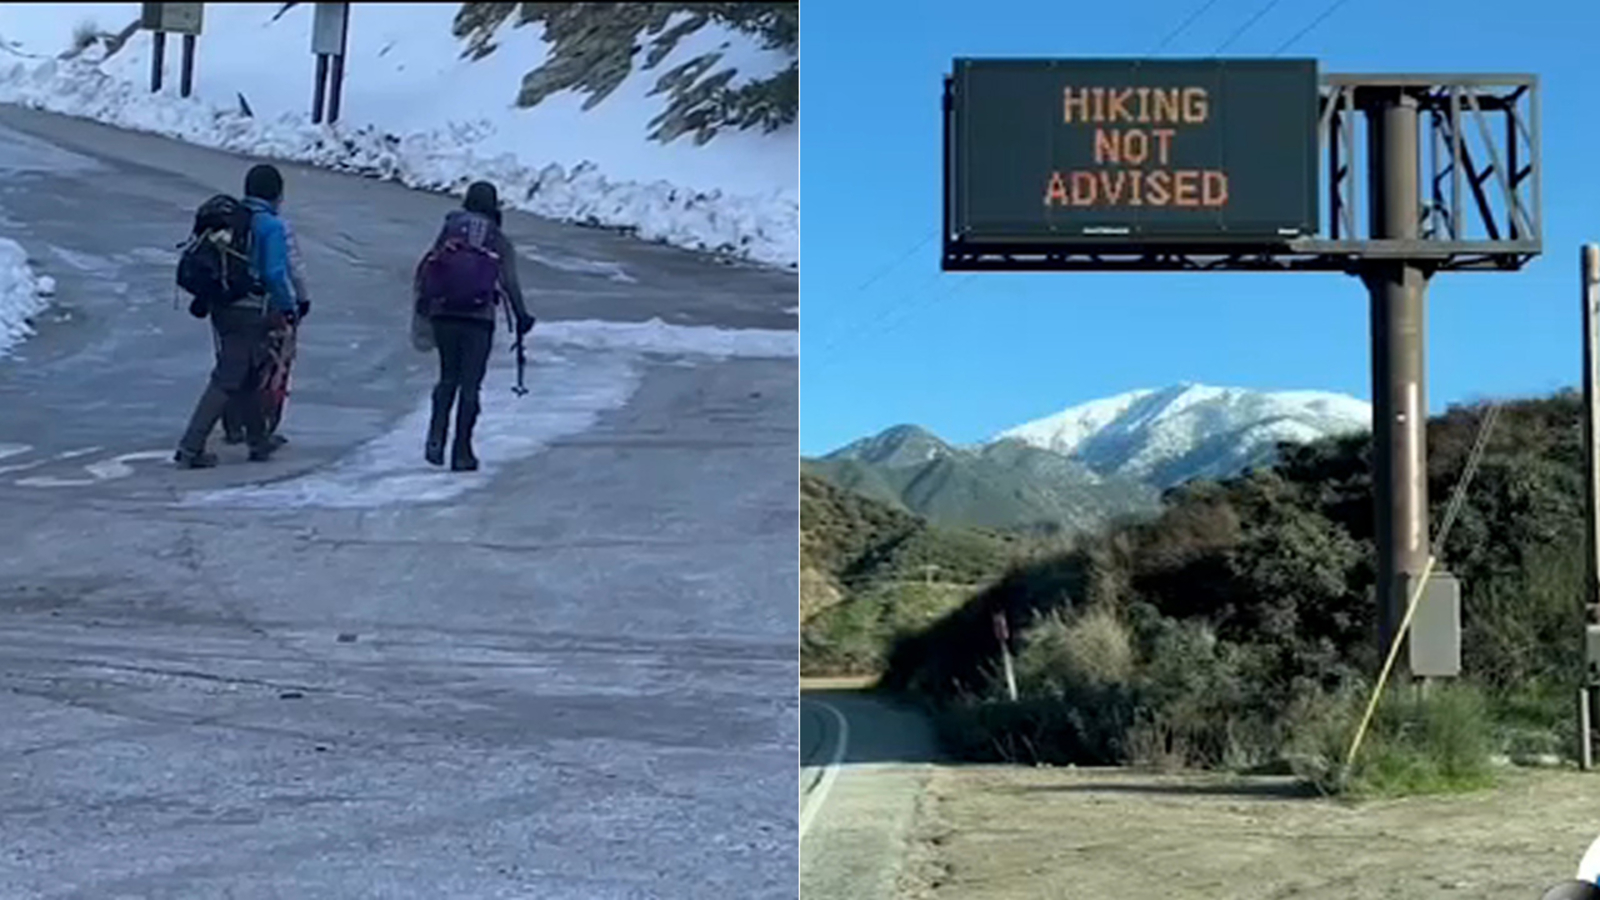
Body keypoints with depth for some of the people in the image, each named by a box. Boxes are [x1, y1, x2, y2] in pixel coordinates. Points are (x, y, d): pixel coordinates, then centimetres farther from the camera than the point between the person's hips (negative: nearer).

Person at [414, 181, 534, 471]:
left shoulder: (449, 230, 11)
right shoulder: (499, 241, 5)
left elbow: (426, 268, 8)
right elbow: (509, 282, -5)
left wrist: (422, 302, 17)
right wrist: (521, 316, -2)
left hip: (443, 315, 2)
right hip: (478, 318, -2)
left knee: (448, 378, 18)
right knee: (470, 384, 3)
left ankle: (436, 438, 2)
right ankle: (462, 453, 3)